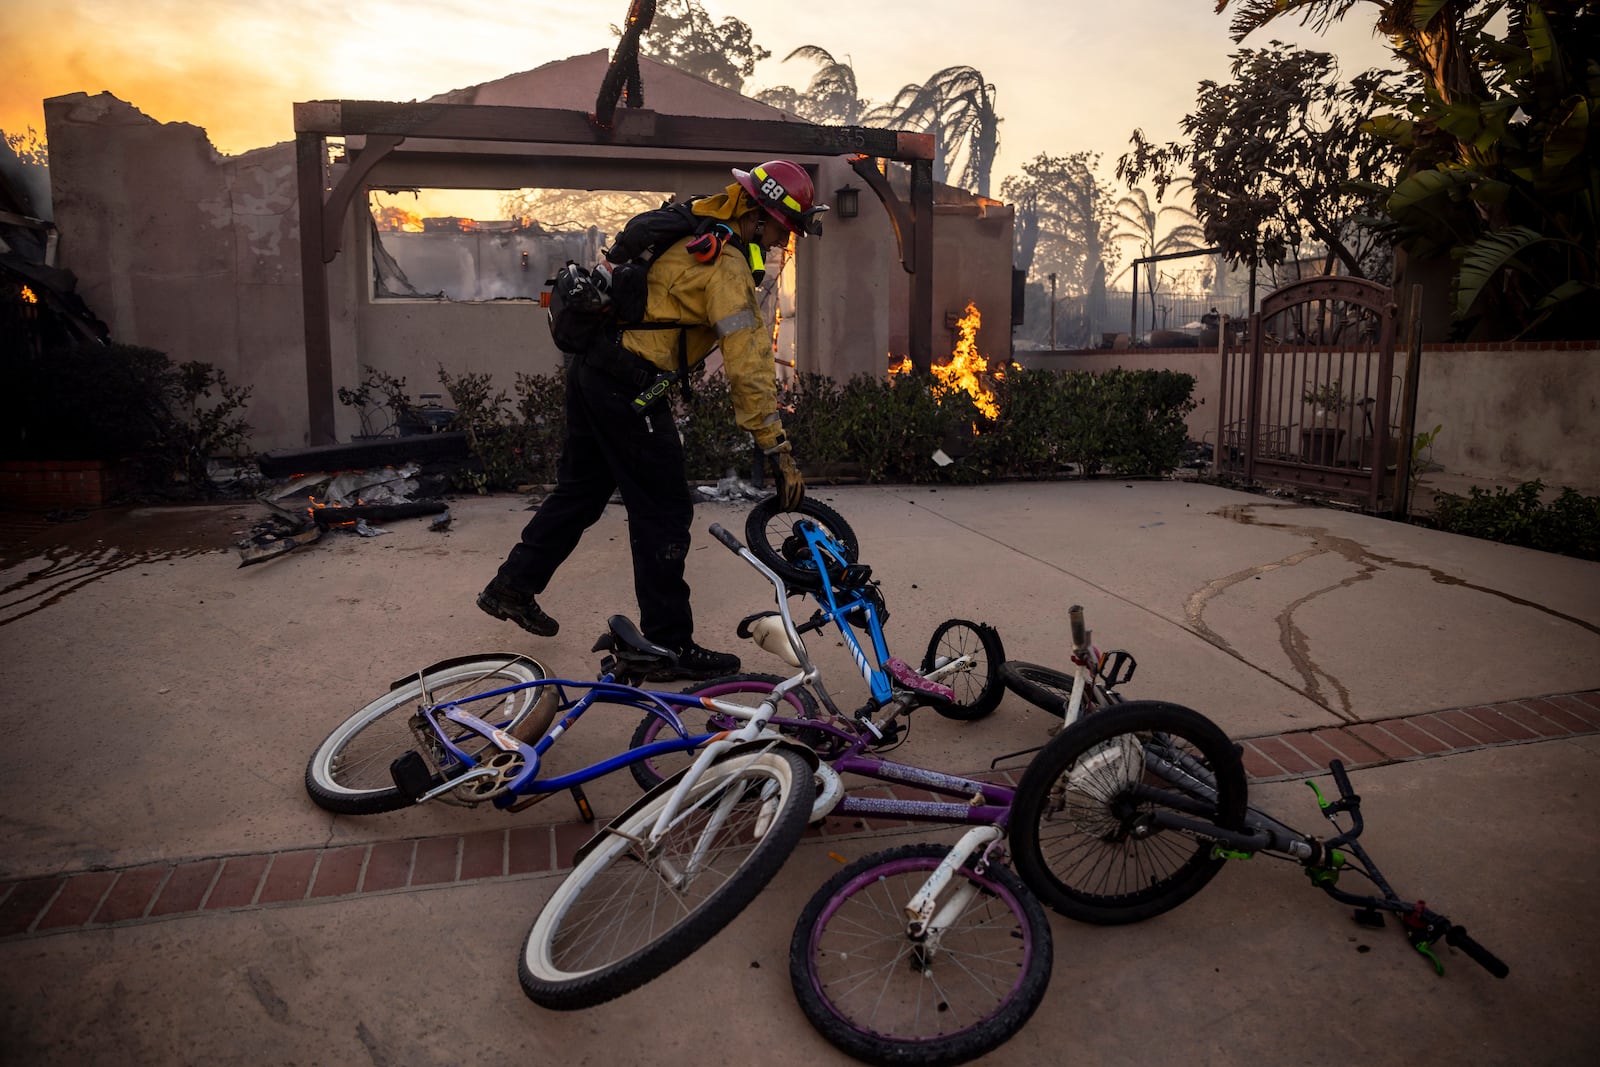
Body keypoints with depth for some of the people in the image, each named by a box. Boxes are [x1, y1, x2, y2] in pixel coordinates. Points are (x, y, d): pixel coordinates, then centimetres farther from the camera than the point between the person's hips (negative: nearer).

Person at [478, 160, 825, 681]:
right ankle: (669, 647, 6)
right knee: (664, 513, -2)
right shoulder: (727, 265, -17)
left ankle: (512, 585, 34)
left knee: (580, 488, 21)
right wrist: (778, 450, -22)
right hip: (629, 389, -10)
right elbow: (748, 364, -23)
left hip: (590, 369, 10)